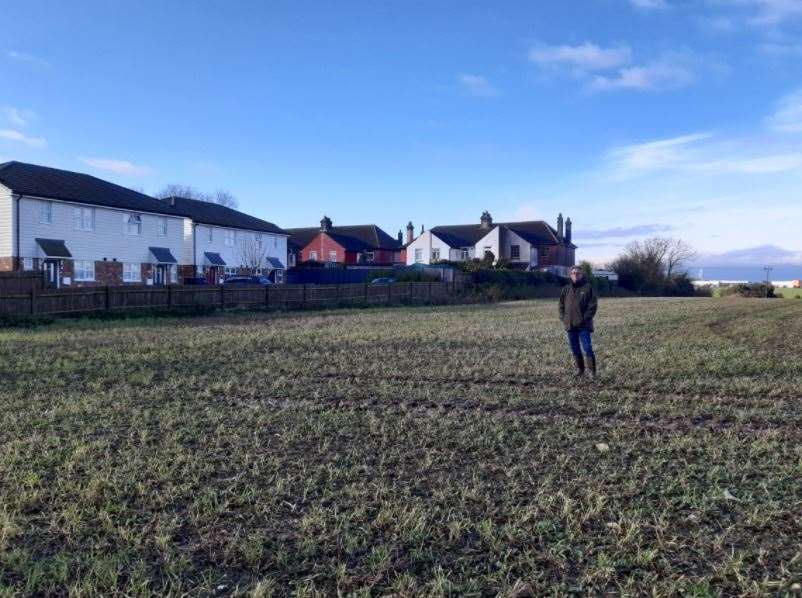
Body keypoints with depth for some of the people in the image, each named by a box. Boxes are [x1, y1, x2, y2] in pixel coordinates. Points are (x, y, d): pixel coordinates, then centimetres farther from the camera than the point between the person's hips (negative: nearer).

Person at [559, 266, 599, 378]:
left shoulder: (588, 287, -2)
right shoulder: (566, 289, 12)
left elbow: (593, 305, -6)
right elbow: (561, 305, 18)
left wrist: (585, 318, -13)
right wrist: (563, 318, 5)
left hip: (583, 325, -5)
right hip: (570, 325, 5)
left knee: (587, 348, -7)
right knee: (575, 349, 10)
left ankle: (592, 371, 1)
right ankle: (580, 370, 21)